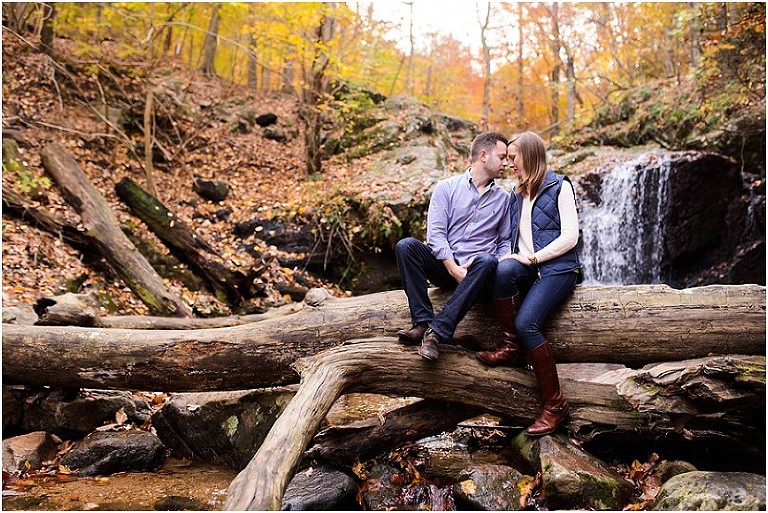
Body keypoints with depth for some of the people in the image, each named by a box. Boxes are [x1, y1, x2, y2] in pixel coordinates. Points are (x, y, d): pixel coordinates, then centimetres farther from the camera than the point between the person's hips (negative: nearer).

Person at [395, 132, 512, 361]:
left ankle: (437, 331, -40)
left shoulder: (503, 198, 15)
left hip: (476, 272, 0)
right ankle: (422, 322, -32)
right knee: (406, 245, -26)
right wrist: (453, 267, -17)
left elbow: (506, 241, 14)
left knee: (487, 262, -36)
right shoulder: (447, 187, 6)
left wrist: (497, 267, -8)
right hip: (445, 266, 0)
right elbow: (435, 233, -4)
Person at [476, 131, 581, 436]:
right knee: (504, 270, -34)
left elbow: (570, 236, -8)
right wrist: (513, 256, 0)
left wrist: (532, 257, -14)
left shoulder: (559, 187, 1)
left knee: (525, 323, -29)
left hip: (558, 268, -5)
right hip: (526, 267, 5)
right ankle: (510, 347, -19)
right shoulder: (517, 193, 21)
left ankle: (555, 404, -17)